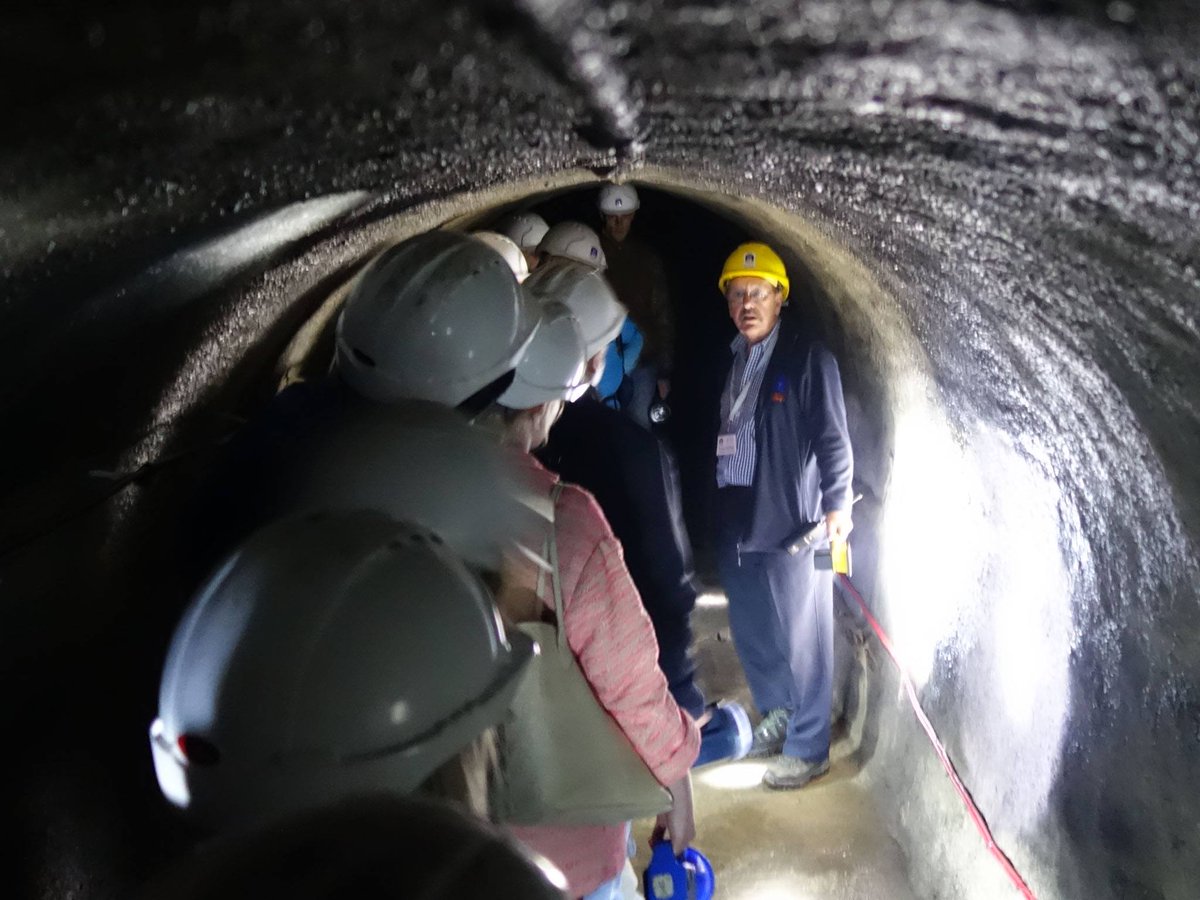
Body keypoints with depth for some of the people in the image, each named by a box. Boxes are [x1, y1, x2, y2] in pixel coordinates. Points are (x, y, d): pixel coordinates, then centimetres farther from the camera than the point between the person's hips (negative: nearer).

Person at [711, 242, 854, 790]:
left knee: (801, 638, 2)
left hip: (791, 521, -7)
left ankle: (807, 748, 16)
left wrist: (836, 504, -16)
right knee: (749, 632, 17)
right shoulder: (730, 360, 12)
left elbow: (832, 437, -10)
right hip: (736, 521, 7)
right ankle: (777, 717, 39)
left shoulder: (808, 358, -7)